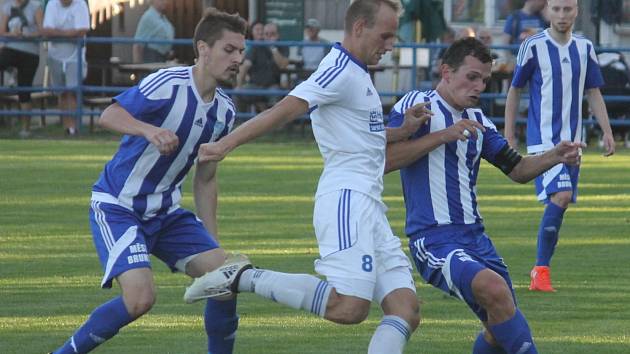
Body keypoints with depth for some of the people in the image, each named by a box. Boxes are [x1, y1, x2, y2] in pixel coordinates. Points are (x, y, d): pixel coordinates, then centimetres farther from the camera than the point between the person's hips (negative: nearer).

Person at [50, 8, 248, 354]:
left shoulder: (224, 111, 4)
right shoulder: (167, 85, -19)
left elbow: (205, 179, 14)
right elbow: (110, 115, -32)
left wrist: (211, 242, 13)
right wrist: (149, 130, -52)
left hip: (166, 211, 7)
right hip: (117, 206, -7)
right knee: (141, 297, -23)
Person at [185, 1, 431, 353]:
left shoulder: (358, 73, 21)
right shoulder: (341, 71, -9)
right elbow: (283, 111, -20)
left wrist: (402, 131, 20)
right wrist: (225, 145, -29)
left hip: (369, 209, 10)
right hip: (347, 200, -10)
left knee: (406, 311, -2)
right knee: (349, 307, -24)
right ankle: (244, 278, -12)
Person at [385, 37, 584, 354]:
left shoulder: (477, 121, 18)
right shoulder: (418, 105, -5)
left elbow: (517, 170, 20)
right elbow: (383, 160, -16)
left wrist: (555, 156, 1)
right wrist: (443, 135, -18)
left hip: (474, 236, 8)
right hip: (435, 240, -8)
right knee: (494, 288, -32)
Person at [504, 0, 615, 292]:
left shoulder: (584, 48, 8)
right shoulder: (533, 47, -5)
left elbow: (593, 93, 15)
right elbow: (514, 91, 2)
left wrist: (607, 132, 6)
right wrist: (508, 137, 1)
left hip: (572, 141, 5)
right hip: (543, 139, -5)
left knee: (559, 202, 5)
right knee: (561, 196, -21)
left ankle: (540, 270, 15)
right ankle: (541, 269, -14)